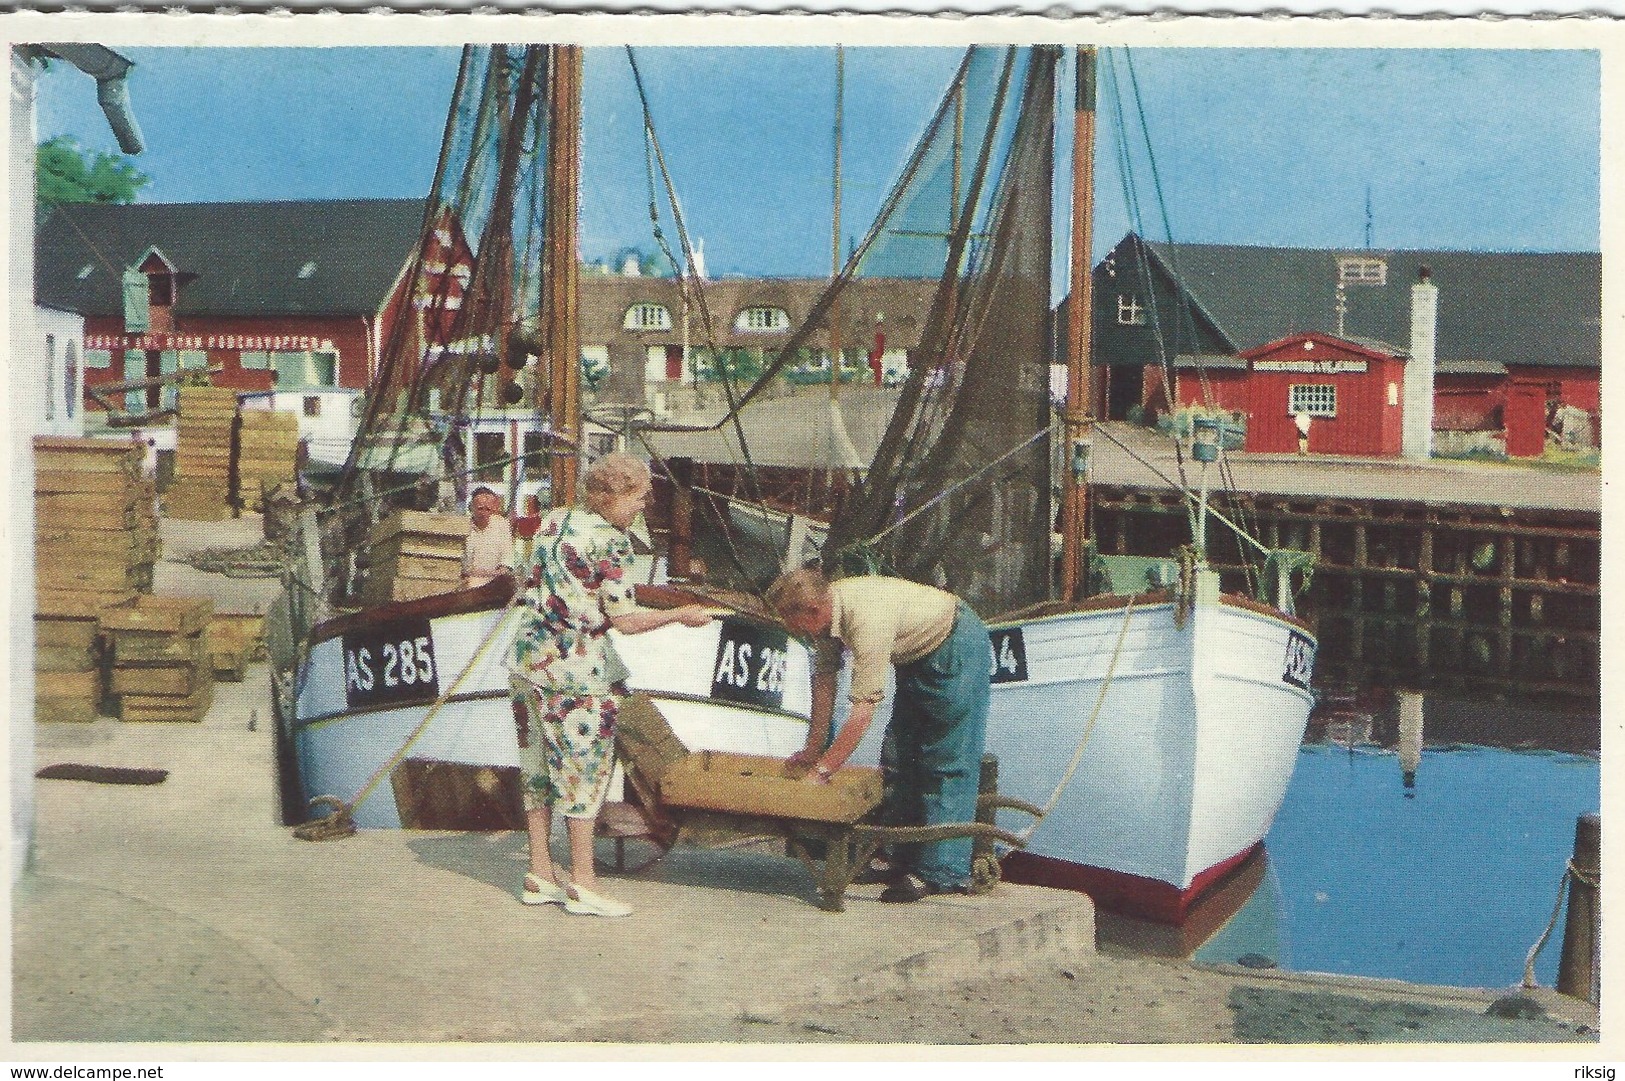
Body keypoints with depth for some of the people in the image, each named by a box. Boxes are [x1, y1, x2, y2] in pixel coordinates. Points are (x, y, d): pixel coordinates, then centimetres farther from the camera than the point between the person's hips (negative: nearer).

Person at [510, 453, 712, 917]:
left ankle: (540, 875, 19)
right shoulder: (610, 541, -14)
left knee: (538, 766, 12)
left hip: (527, 657, 8)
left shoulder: (553, 521, 9)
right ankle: (582, 884, 5)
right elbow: (626, 620, -15)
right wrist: (682, 615, -2)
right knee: (584, 769, 1)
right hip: (575, 670, -8)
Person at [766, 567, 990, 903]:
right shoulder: (825, 609, -10)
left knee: (948, 762, -12)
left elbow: (863, 710, -37)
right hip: (919, 655, 10)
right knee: (902, 756, 10)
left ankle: (943, 872, -11)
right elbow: (824, 680, 2)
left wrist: (821, 771, -32)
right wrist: (813, 749, 4)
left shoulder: (868, 617, -37)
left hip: (957, 646, -10)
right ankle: (906, 861, 17)